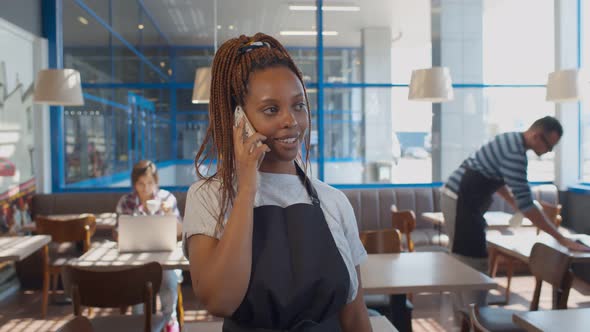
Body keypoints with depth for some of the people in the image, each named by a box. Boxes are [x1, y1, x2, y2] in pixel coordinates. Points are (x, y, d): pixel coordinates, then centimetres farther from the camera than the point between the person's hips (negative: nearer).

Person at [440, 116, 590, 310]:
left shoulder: (512, 141, 10)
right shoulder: (515, 153, -22)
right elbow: (526, 205, -24)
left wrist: (516, 205, 18)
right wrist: (561, 239, -21)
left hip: (458, 198, 10)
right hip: (461, 202, -10)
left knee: (464, 265, 17)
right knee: (475, 267, -6)